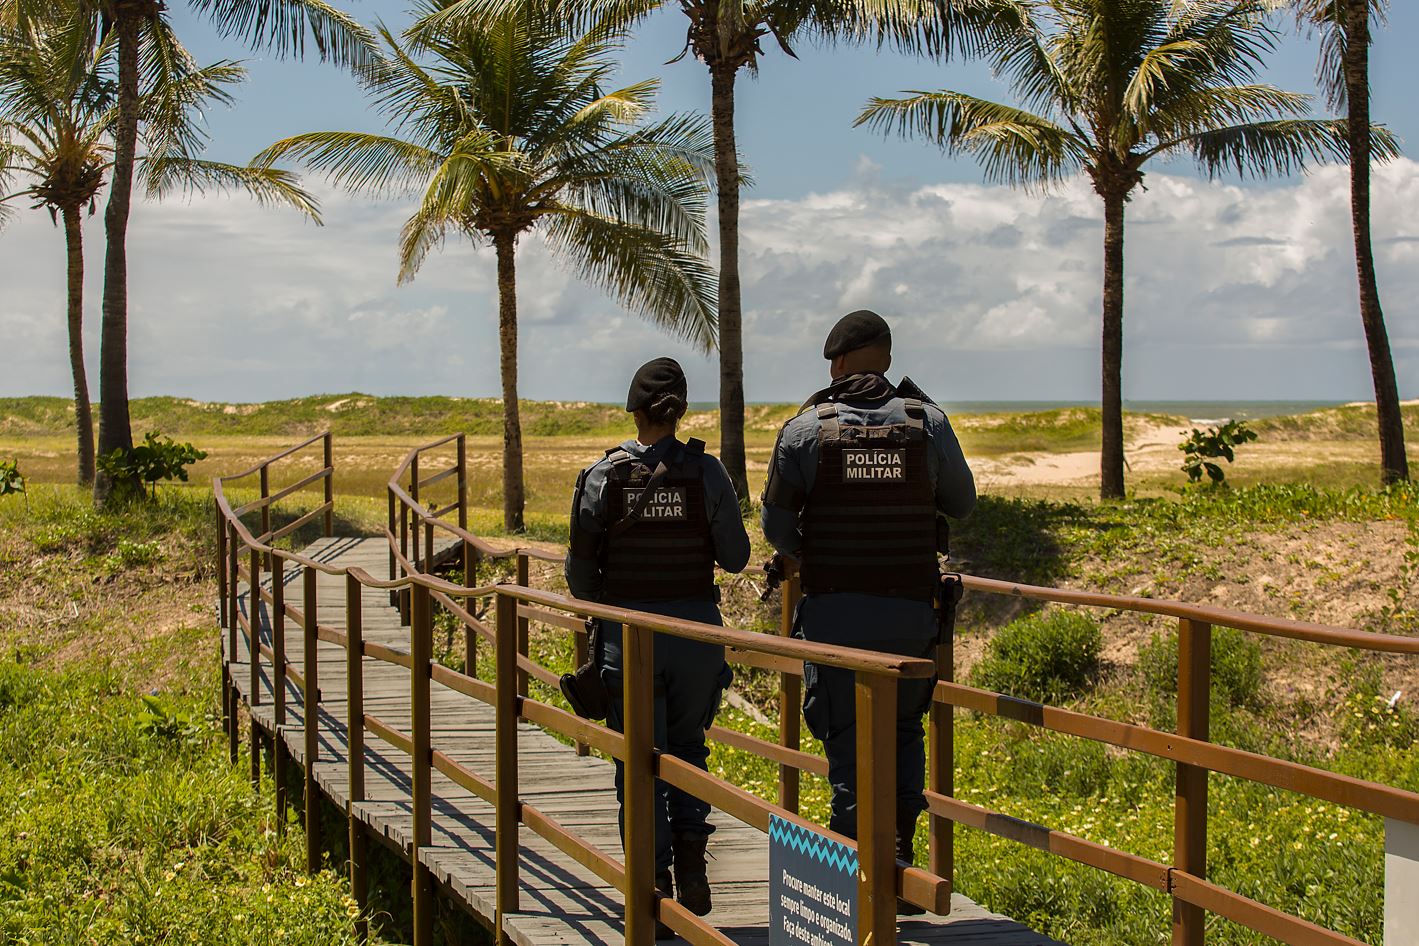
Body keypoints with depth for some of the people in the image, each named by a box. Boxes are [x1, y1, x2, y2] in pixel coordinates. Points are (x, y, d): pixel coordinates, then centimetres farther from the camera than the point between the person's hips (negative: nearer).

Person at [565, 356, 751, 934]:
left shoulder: (603, 476, -5)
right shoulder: (707, 473, -5)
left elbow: (580, 571, -1)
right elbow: (735, 558, 0)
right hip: (695, 627, 1)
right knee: (688, 748, 21)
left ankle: (655, 892, 7)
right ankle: (690, 860, 6)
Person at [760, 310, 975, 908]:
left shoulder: (807, 430, -3)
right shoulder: (928, 422, -1)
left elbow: (775, 526, 2)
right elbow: (962, 503, 12)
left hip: (835, 610, -1)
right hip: (910, 607, 2)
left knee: (847, 737, 7)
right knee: (903, 727, 19)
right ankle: (900, 843, 10)